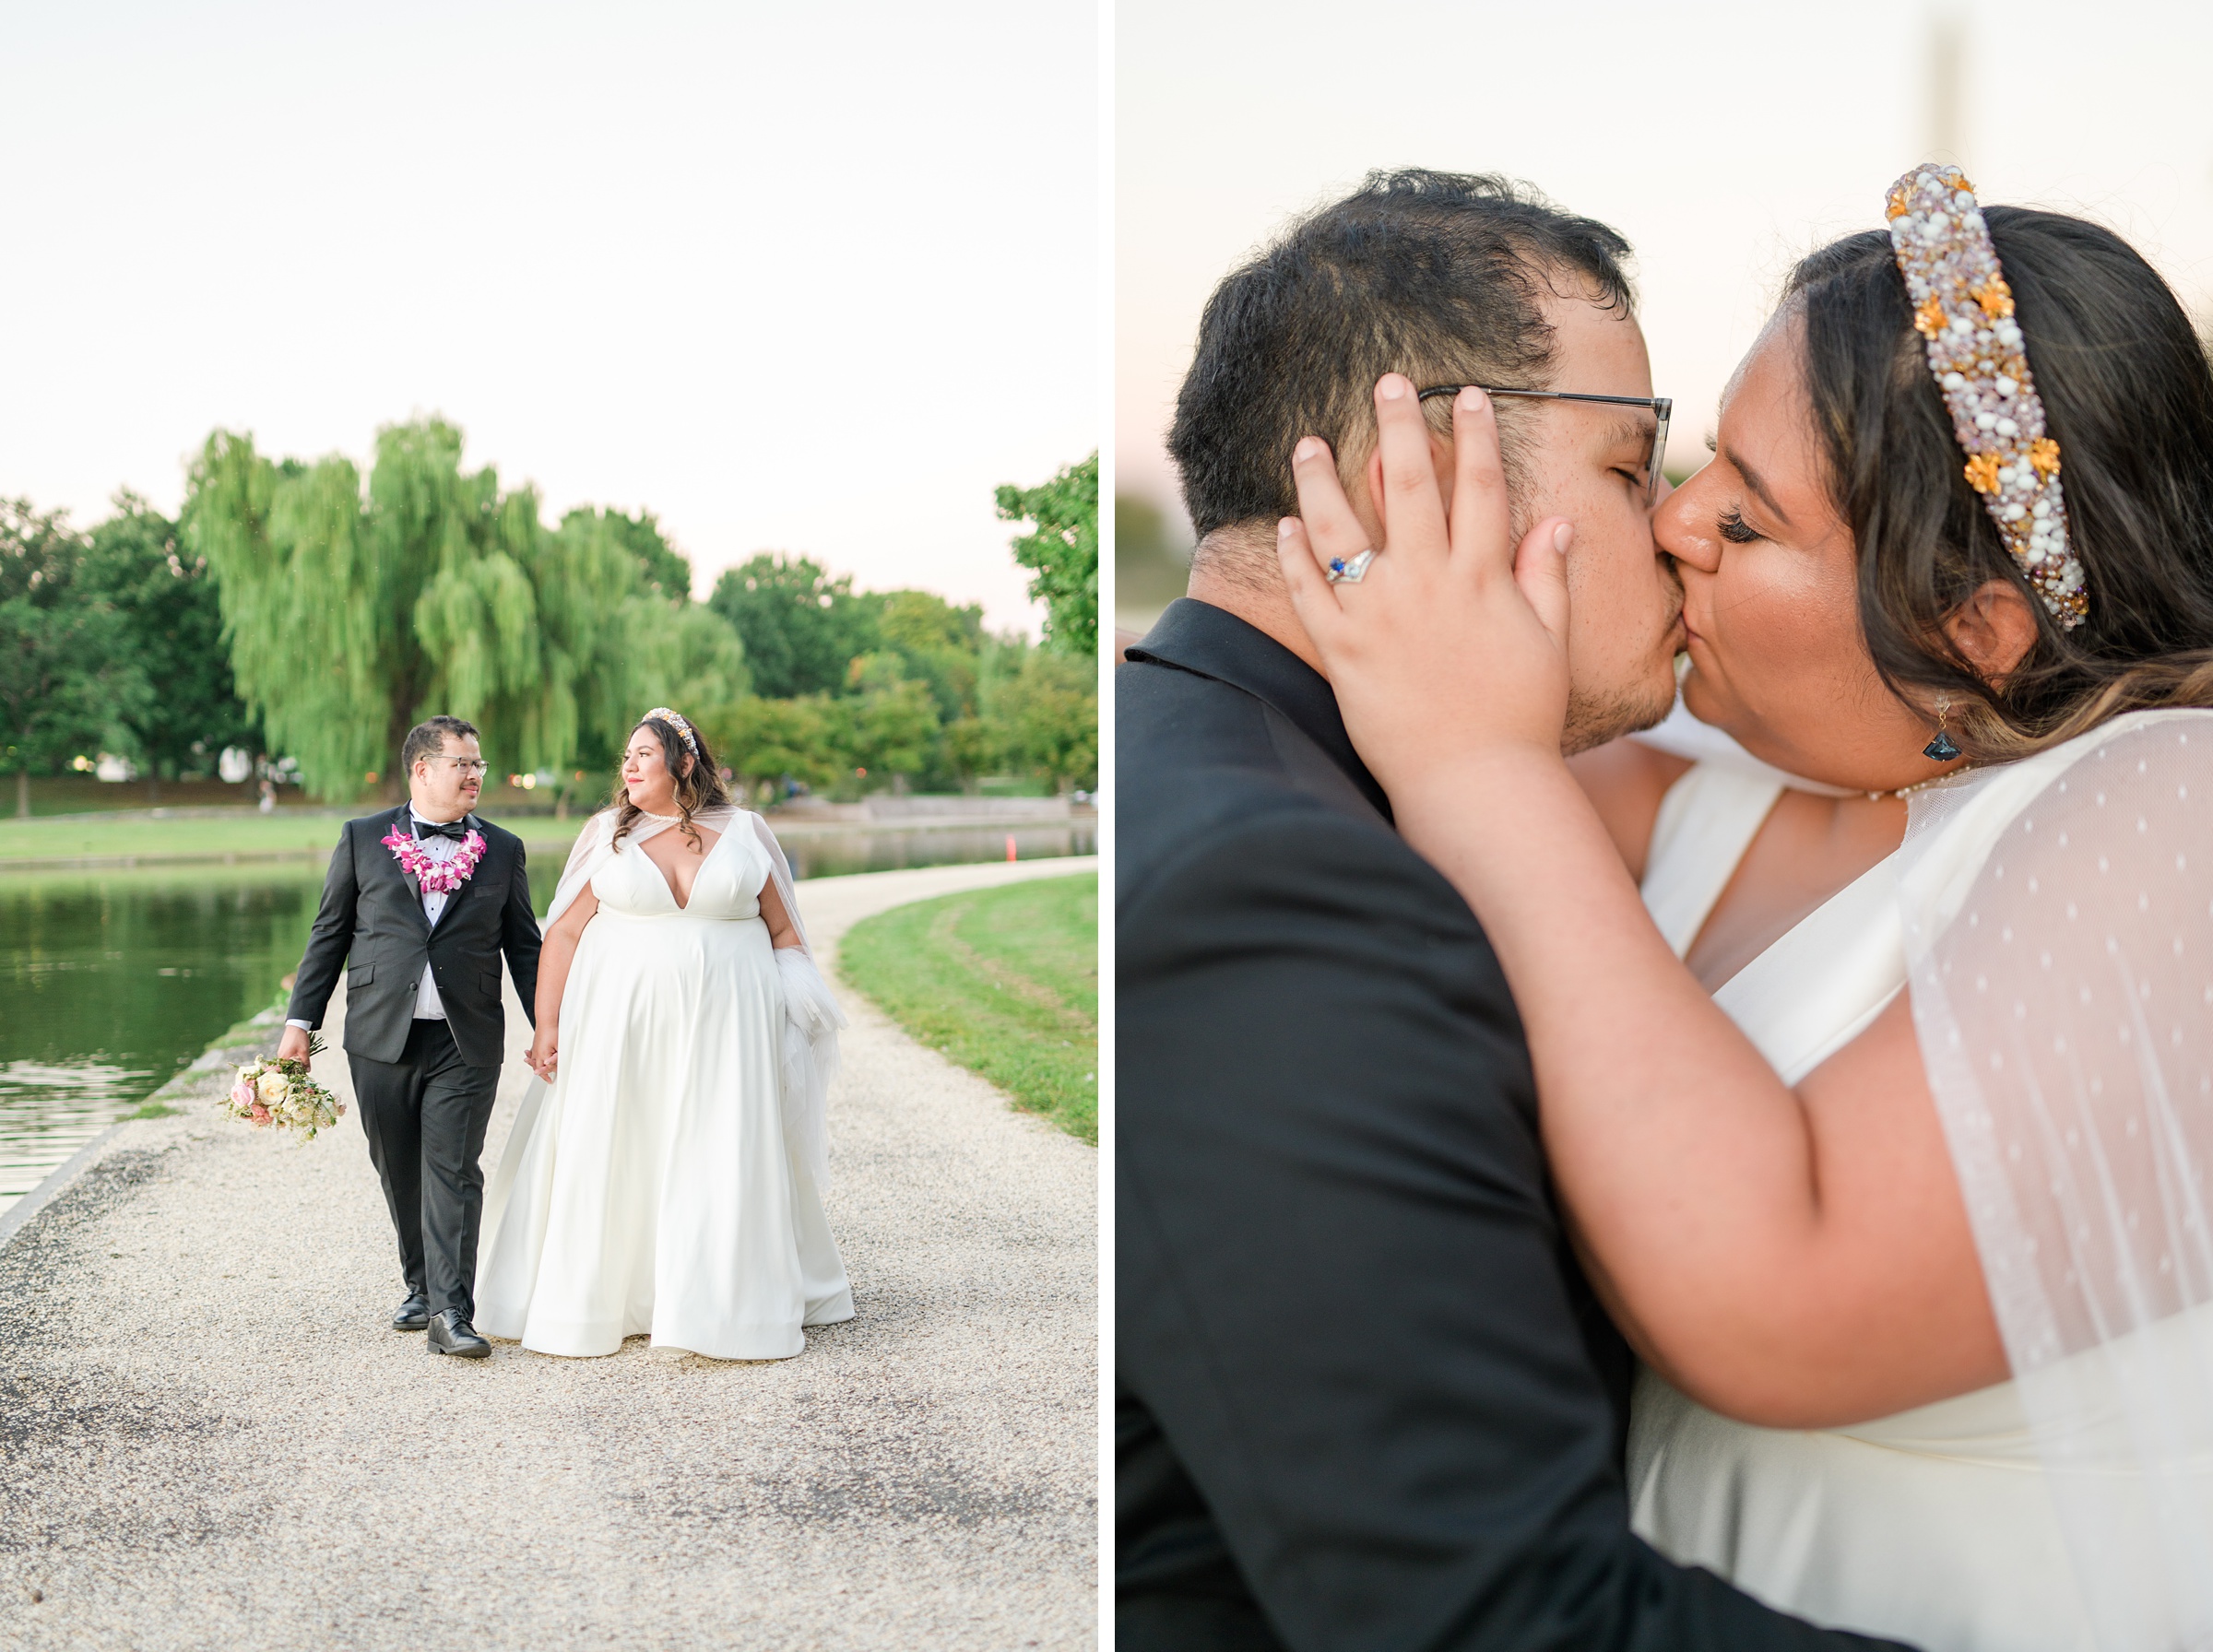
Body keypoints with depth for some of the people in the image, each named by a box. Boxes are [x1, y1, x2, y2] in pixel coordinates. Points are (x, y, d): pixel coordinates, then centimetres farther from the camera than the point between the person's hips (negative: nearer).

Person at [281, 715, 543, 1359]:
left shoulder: (502, 850, 8)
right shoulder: (362, 839, 5)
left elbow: (524, 947, 10)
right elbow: (329, 935, 7)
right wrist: (300, 1020, 3)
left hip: (466, 1044, -1)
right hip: (382, 1039, 1)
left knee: (453, 1173, -7)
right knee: (400, 1175, 10)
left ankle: (451, 1313, -8)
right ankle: (421, 1288, 27)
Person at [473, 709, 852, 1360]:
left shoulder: (745, 832, 5)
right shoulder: (608, 834, 5)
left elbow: (783, 930, 9)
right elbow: (564, 932, 2)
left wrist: (798, 1019, 1)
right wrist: (547, 1025, -4)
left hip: (726, 1023, 0)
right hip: (622, 1025, 1)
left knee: (723, 1163, 0)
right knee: (611, 1162, 3)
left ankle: (725, 1307, 9)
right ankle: (600, 1301, 14)